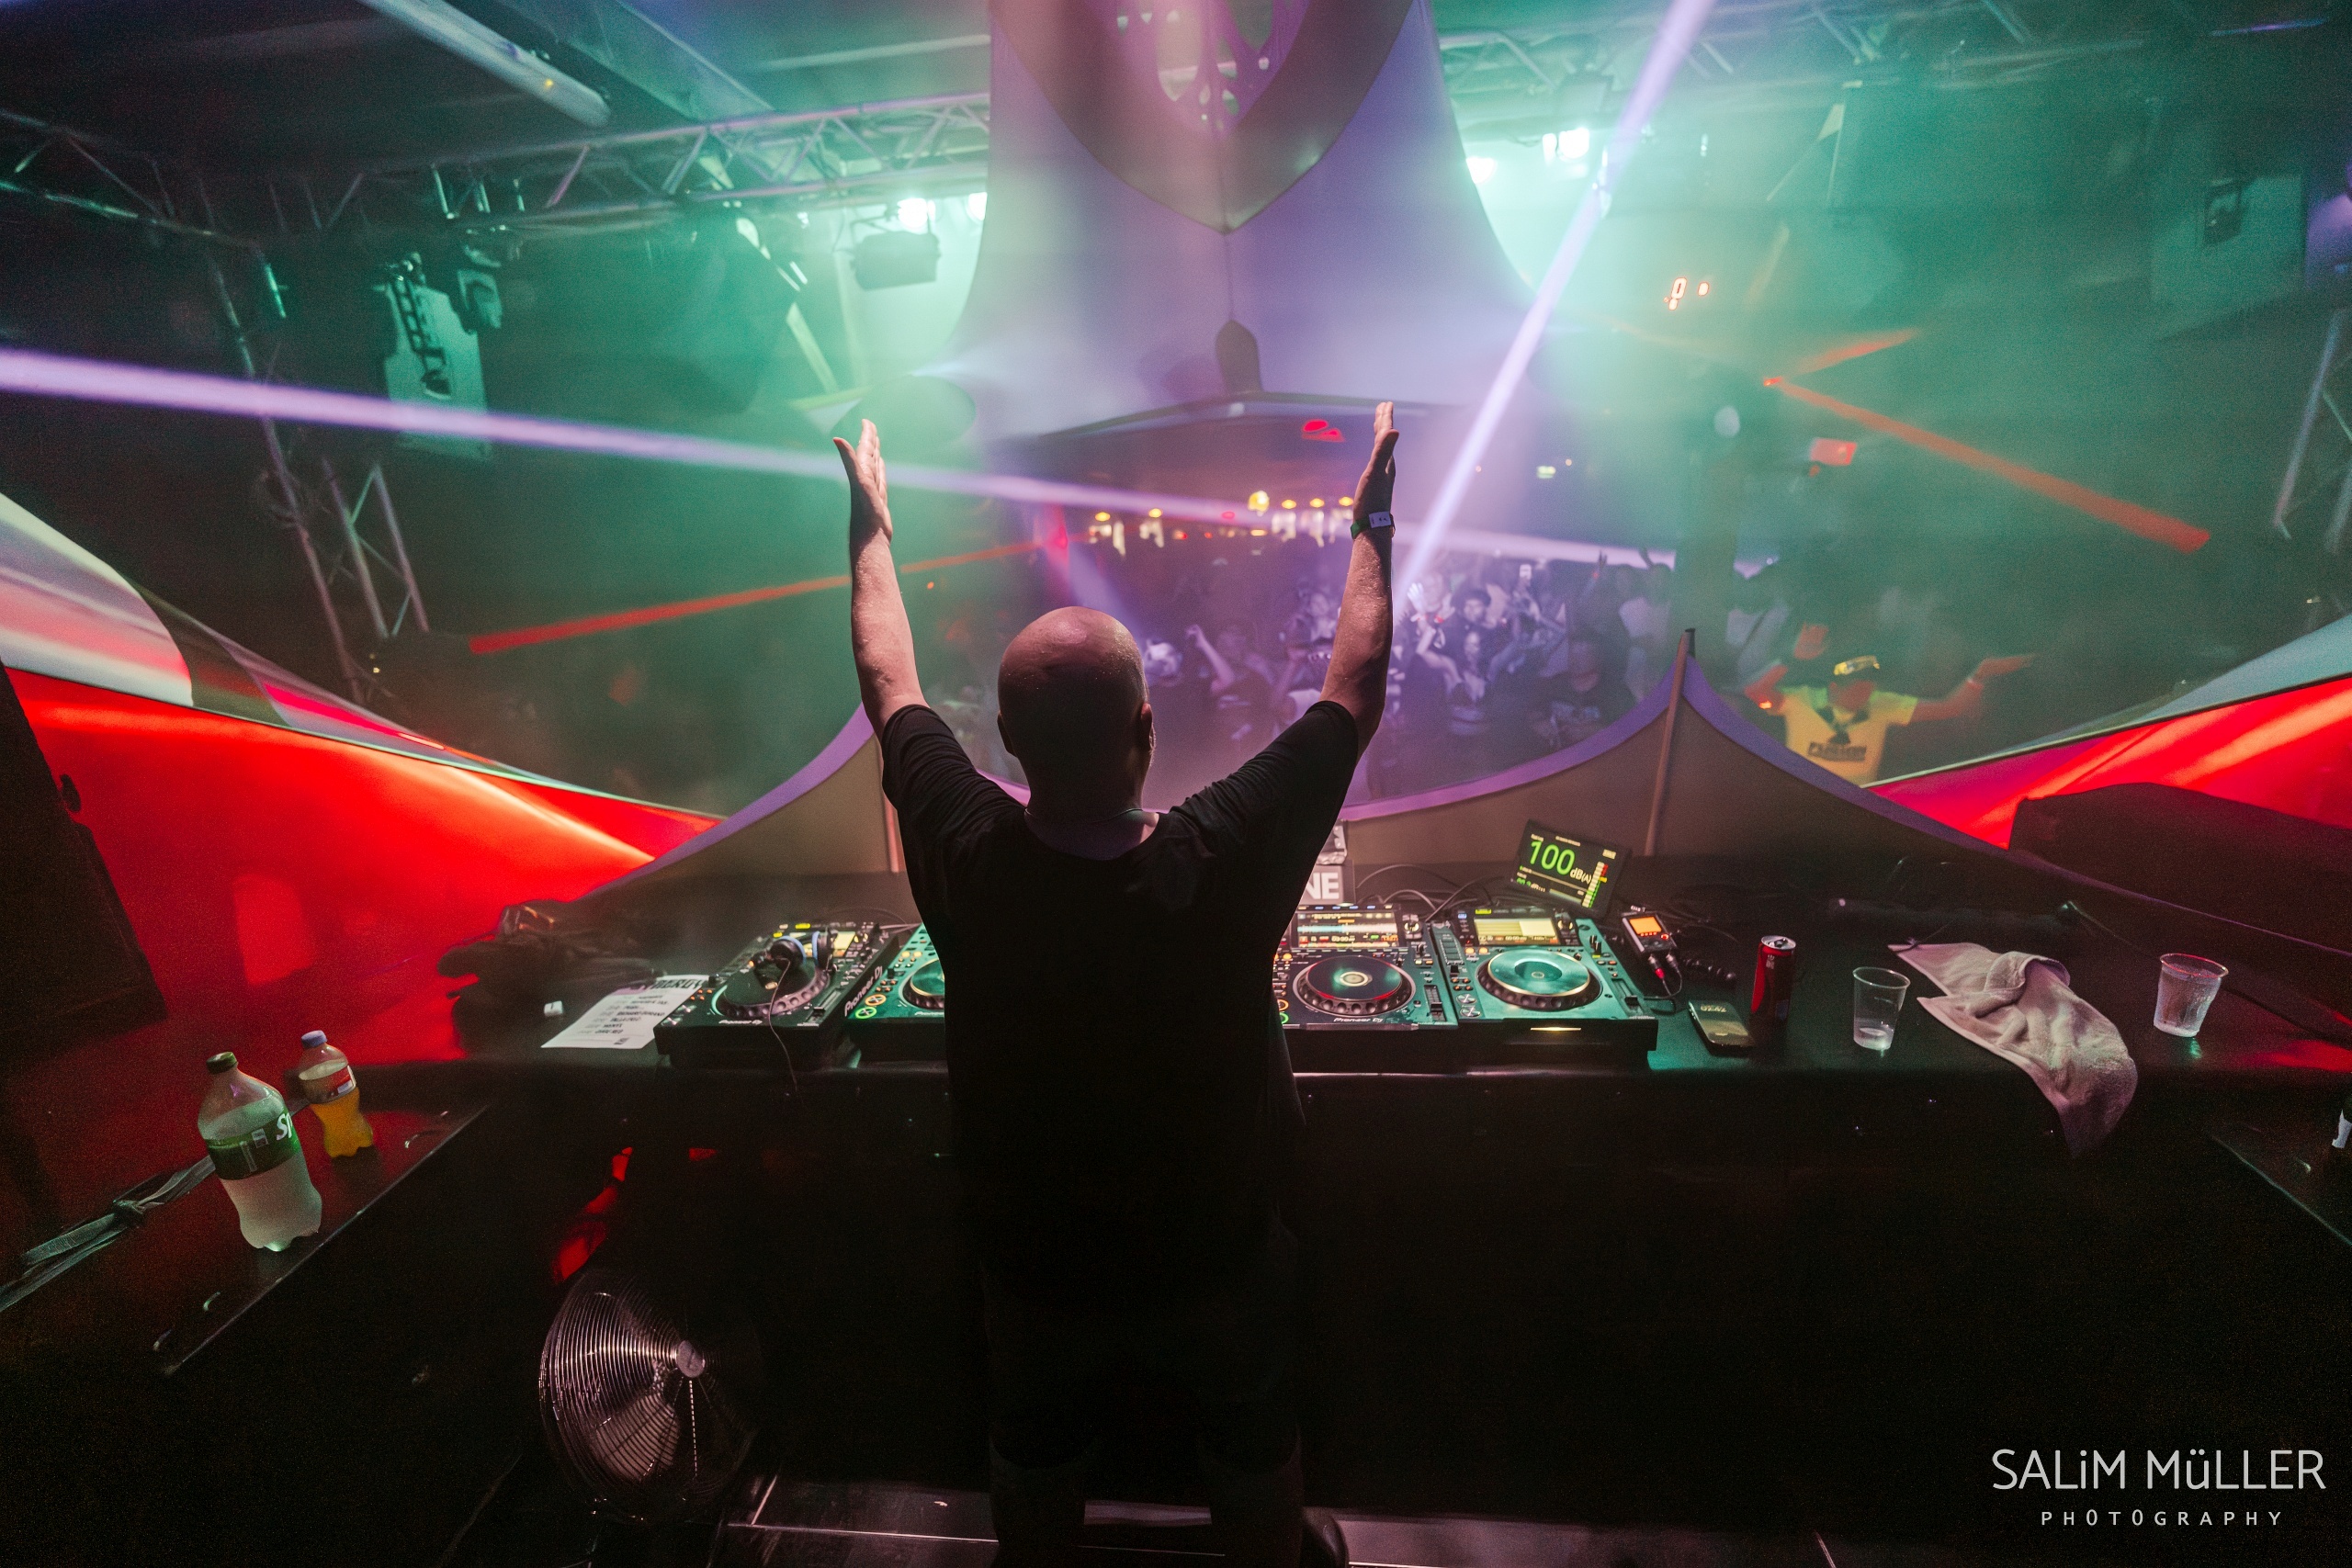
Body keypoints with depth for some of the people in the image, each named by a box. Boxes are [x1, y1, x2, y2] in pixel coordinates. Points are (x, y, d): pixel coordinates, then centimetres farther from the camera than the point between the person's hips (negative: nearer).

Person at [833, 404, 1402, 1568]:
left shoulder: (964, 858, -30)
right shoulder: (1224, 862, -36)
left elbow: (889, 682, -11)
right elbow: (1354, 690, -19)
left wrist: (870, 524, 4)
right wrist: (1371, 524, -6)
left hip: (1032, 1263, 2)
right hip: (1215, 1259, -1)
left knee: (1033, 1458, 33)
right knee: (1252, 1446, 31)